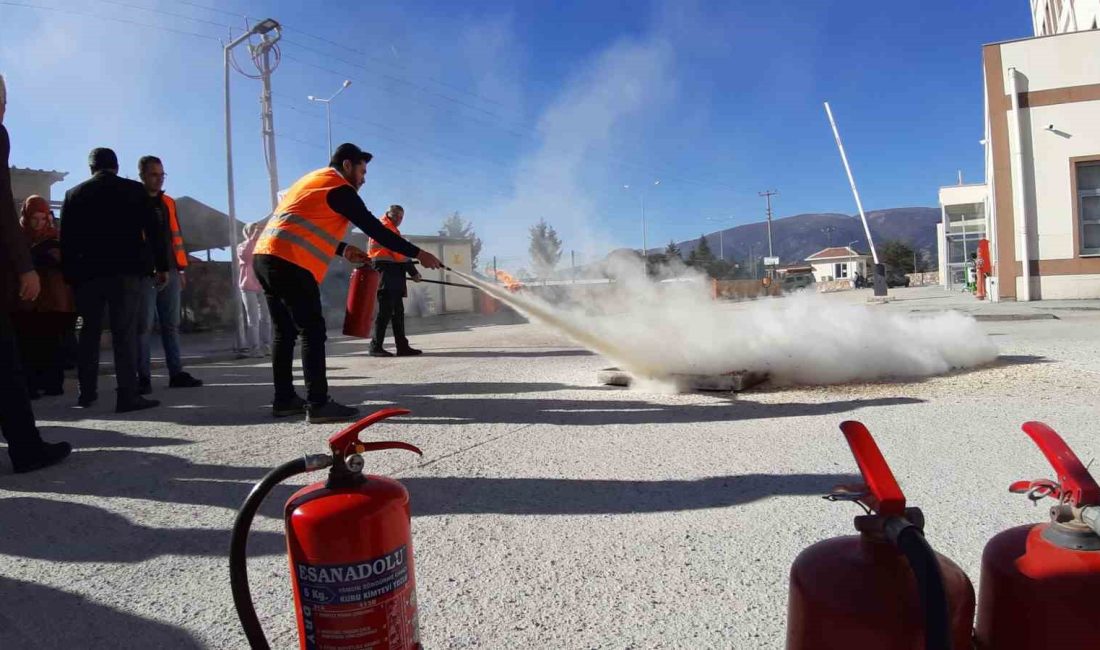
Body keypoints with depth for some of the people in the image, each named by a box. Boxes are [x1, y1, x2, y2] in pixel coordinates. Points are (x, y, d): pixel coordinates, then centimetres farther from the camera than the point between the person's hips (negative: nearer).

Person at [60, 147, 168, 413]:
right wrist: (162, 266, 2)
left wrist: (69, 274, 10)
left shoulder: (74, 194, 10)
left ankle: (87, 392, 19)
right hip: (126, 270, -3)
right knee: (125, 332, -7)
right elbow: (153, 230, -1)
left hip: (88, 272, 3)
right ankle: (128, 395, -12)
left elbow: (66, 239, 7)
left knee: (90, 331, 13)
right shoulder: (134, 190, 4)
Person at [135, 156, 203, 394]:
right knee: (144, 326, -3)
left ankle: (176, 373, 11)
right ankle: (144, 377, 0)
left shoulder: (168, 202, 17)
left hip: (169, 271, 5)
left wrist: (181, 268, 13)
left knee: (171, 324, 7)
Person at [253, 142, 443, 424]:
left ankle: (284, 399, 17)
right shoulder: (339, 187, -2)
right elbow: (374, 228, -6)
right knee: (312, 331, -9)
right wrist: (417, 253, -4)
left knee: (285, 332, 13)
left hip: (266, 257, 10)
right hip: (289, 262, -10)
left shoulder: (311, 180, 26)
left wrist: (342, 250, 23)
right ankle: (318, 404, -11)